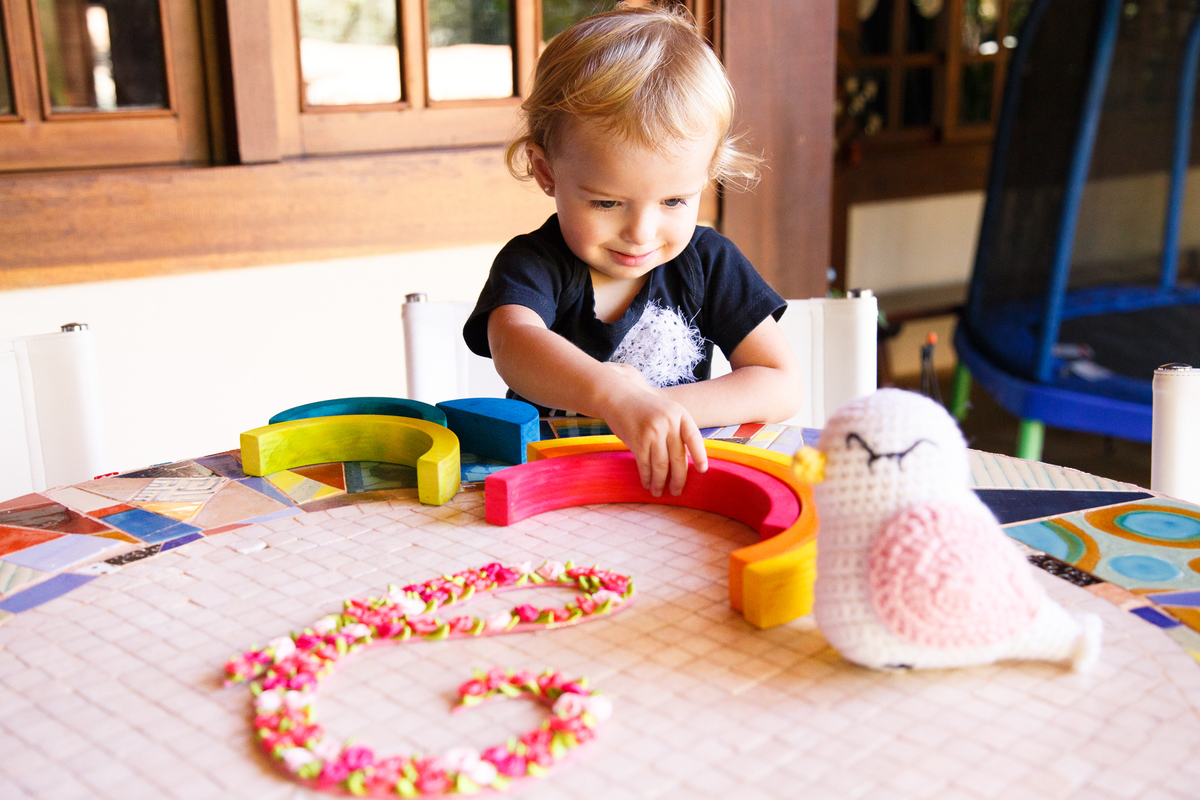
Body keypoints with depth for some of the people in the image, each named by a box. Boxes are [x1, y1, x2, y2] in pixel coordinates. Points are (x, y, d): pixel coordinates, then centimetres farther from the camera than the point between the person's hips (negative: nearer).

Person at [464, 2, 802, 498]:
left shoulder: (709, 262, 0)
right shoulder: (532, 265, -9)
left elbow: (782, 387, -5)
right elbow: (512, 344, -31)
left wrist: (654, 406, -18)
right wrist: (613, 395, -50)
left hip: (680, 477, 2)